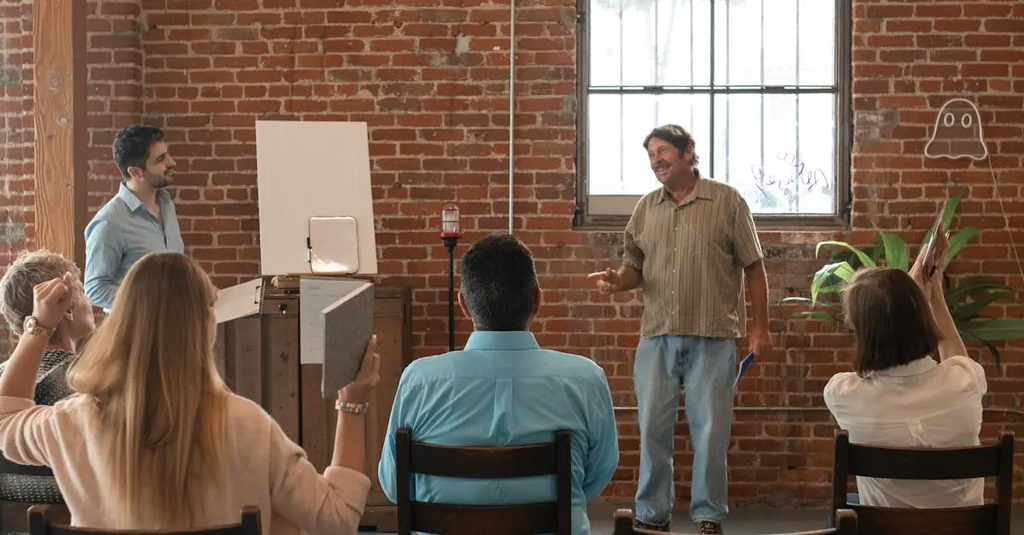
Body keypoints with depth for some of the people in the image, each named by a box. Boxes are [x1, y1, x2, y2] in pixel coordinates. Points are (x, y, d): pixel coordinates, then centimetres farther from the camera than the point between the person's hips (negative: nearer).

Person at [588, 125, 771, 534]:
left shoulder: (727, 201, 0)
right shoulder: (646, 209, 10)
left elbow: (753, 267, 1)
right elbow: (635, 268, 15)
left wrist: (760, 326, -2)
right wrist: (617, 280, -9)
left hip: (712, 339, -3)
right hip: (656, 337, 3)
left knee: (710, 430, 3)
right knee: (652, 428, 5)